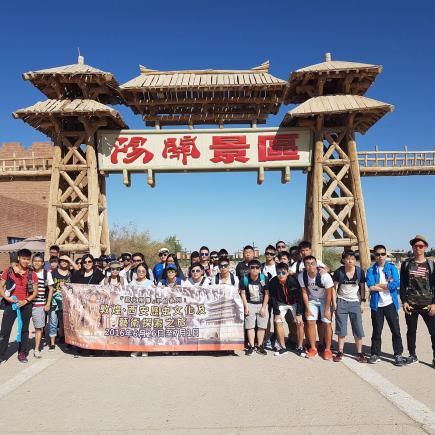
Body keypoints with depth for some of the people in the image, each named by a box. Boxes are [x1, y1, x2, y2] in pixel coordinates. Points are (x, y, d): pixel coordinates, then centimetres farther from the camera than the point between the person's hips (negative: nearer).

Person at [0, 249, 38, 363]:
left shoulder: (32, 274, 1)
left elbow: (35, 292, 2)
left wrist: (25, 301, -11)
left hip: (26, 305, 1)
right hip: (10, 304, -1)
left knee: (24, 330, 8)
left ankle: (22, 354, 19)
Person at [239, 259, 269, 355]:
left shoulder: (264, 278, -13)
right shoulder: (244, 279, -12)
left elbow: (266, 294, -5)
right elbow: (242, 293, -4)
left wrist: (263, 307, -7)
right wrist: (246, 307, -8)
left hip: (262, 304, 0)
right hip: (250, 304, 0)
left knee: (261, 326, 3)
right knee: (250, 326, 1)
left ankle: (260, 346, 13)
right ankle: (251, 346, 9)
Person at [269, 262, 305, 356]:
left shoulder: (293, 281, -30)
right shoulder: (273, 282, -25)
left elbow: (299, 297, -22)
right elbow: (273, 298, -13)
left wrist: (298, 314, -21)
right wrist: (277, 313, -13)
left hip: (294, 303, -2)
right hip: (281, 303, 2)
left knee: (299, 323, -8)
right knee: (278, 322, -5)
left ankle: (300, 347, 7)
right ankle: (283, 347, 8)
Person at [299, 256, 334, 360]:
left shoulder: (325, 276, -30)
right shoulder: (301, 276, -20)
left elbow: (328, 294, -19)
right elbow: (304, 292, -9)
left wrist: (327, 310, -15)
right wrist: (307, 309, -8)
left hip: (325, 300, -3)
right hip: (311, 300, 3)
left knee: (326, 323, -5)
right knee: (310, 322, -4)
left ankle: (327, 349, 11)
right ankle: (313, 348, 10)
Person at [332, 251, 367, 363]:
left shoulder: (360, 271, -5)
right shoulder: (339, 272, -7)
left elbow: (362, 288, 4)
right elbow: (334, 287, 0)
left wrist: (362, 302, 1)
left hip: (355, 302, 0)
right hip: (341, 302, 0)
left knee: (358, 329, 2)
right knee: (341, 329, 5)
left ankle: (359, 353, 13)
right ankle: (340, 352, 15)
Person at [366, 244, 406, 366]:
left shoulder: (392, 268, 2)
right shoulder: (371, 270, 2)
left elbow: (396, 284, -12)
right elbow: (370, 287, -13)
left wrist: (378, 285, -11)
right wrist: (388, 285, -12)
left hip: (390, 304, 0)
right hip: (376, 305, 0)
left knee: (396, 330, 4)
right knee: (376, 331, 9)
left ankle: (398, 355, 16)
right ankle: (375, 354, 19)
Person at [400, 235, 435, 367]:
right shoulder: (406, 264, 4)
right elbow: (402, 284, 4)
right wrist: (404, 301, -3)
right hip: (410, 304, 1)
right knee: (411, 331, 10)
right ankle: (412, 356, 24)